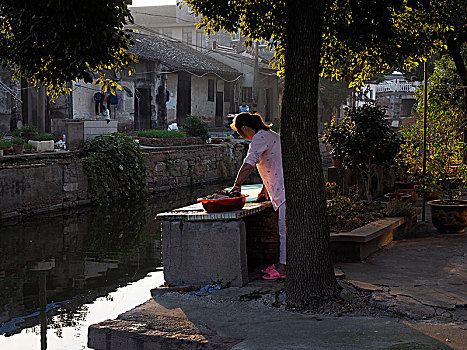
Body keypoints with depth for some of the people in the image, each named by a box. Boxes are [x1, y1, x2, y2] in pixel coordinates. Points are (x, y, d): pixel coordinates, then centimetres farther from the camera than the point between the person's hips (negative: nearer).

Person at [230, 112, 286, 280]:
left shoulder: (260, 138, -11)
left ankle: (283, 267, -2)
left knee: (285, 230, -6)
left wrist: (236, 185, -19)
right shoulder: (270, 135, 21)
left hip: (286, 190, -10)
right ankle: (282, 263, 19)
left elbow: (249, 164, -23)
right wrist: (265, 189, 31)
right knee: (284, 229, 13)